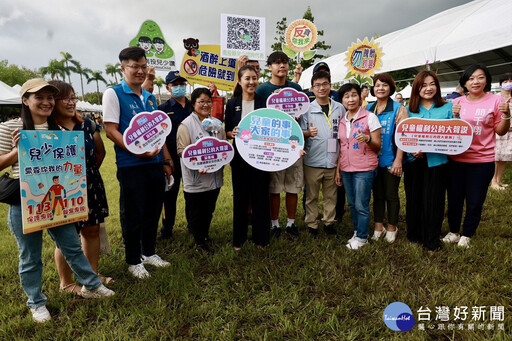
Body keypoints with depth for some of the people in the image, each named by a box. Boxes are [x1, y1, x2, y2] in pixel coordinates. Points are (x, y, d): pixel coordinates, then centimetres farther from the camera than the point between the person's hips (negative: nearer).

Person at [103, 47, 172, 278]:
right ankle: (133, 261, 21)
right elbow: (111, 130, -11)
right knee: (132, 215, 4)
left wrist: (166, 160, 13)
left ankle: (148, 252, 33)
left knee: (153, 210, 15)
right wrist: (137, 151, -22)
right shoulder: (113, 94, -4)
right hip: (131, 166, -6)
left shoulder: (150, 97, 15)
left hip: (155, 164, 6)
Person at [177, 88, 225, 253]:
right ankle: (199, 242, 26)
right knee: (195, 213, 8)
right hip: (195, 180, -6)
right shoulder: (186, 125, -9)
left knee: (209, 211, 20)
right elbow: (182, 151, -15)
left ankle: (205, 236, 41)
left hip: (214, 177, 6)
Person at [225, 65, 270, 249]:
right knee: (240, 197, 9)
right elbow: (227, 131, 7)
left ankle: (261, 237, 21)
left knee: (260, 197, 5)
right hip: (239, 156, 1)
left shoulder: (264, 102, 3)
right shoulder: (232, 104, 5)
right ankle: (239, 238, 24)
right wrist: (233, 133, -14)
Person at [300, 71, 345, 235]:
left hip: (333, 160, 2)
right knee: (311, 195, 7)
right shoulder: (307, 109, 1)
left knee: (331, 195, 12)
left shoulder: (339, 108, 8)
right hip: (313, 160, -2)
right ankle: (311, 223, 21)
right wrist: (309, 133, -22)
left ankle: (329, 221, 28)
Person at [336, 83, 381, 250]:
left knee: (361, 205, -2)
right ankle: (357, 231, 30)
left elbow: (377, 147, -5)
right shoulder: (341, 121, 10)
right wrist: (338, 170, 12)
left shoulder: (370, 117, -5)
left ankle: (362, 237, 15)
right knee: (352, 204, 13)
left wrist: (368, 139, -25)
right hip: (346, 169, 5)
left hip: (364, 169, -5)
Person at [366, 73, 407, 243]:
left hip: (391, 159, -4)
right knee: (377, 194, 12)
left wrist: (398, 160, -17)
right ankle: (378, 226, 24)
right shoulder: (368, 109, 9)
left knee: (391, 194, 6)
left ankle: (391, 227, 22)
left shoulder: (399, 108, -4)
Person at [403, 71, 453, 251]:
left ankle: (431, 240, 18)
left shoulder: (447, 108, 5)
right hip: (413, 161, 2)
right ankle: (414, 234, 27)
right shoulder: (409, 109, 8)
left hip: (436, 161, -1)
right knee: (413, 198, 9)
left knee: (432, 200, 2)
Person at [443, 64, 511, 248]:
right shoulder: (457, 102, 3)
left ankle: (466, 235, 29)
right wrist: (453, 116, -8)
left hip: (482, 160, -2)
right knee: (454, 198, 12)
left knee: (475, 202, 9)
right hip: (456, 158, 2)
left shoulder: (496, 100, -3)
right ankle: (453, 231, 32)